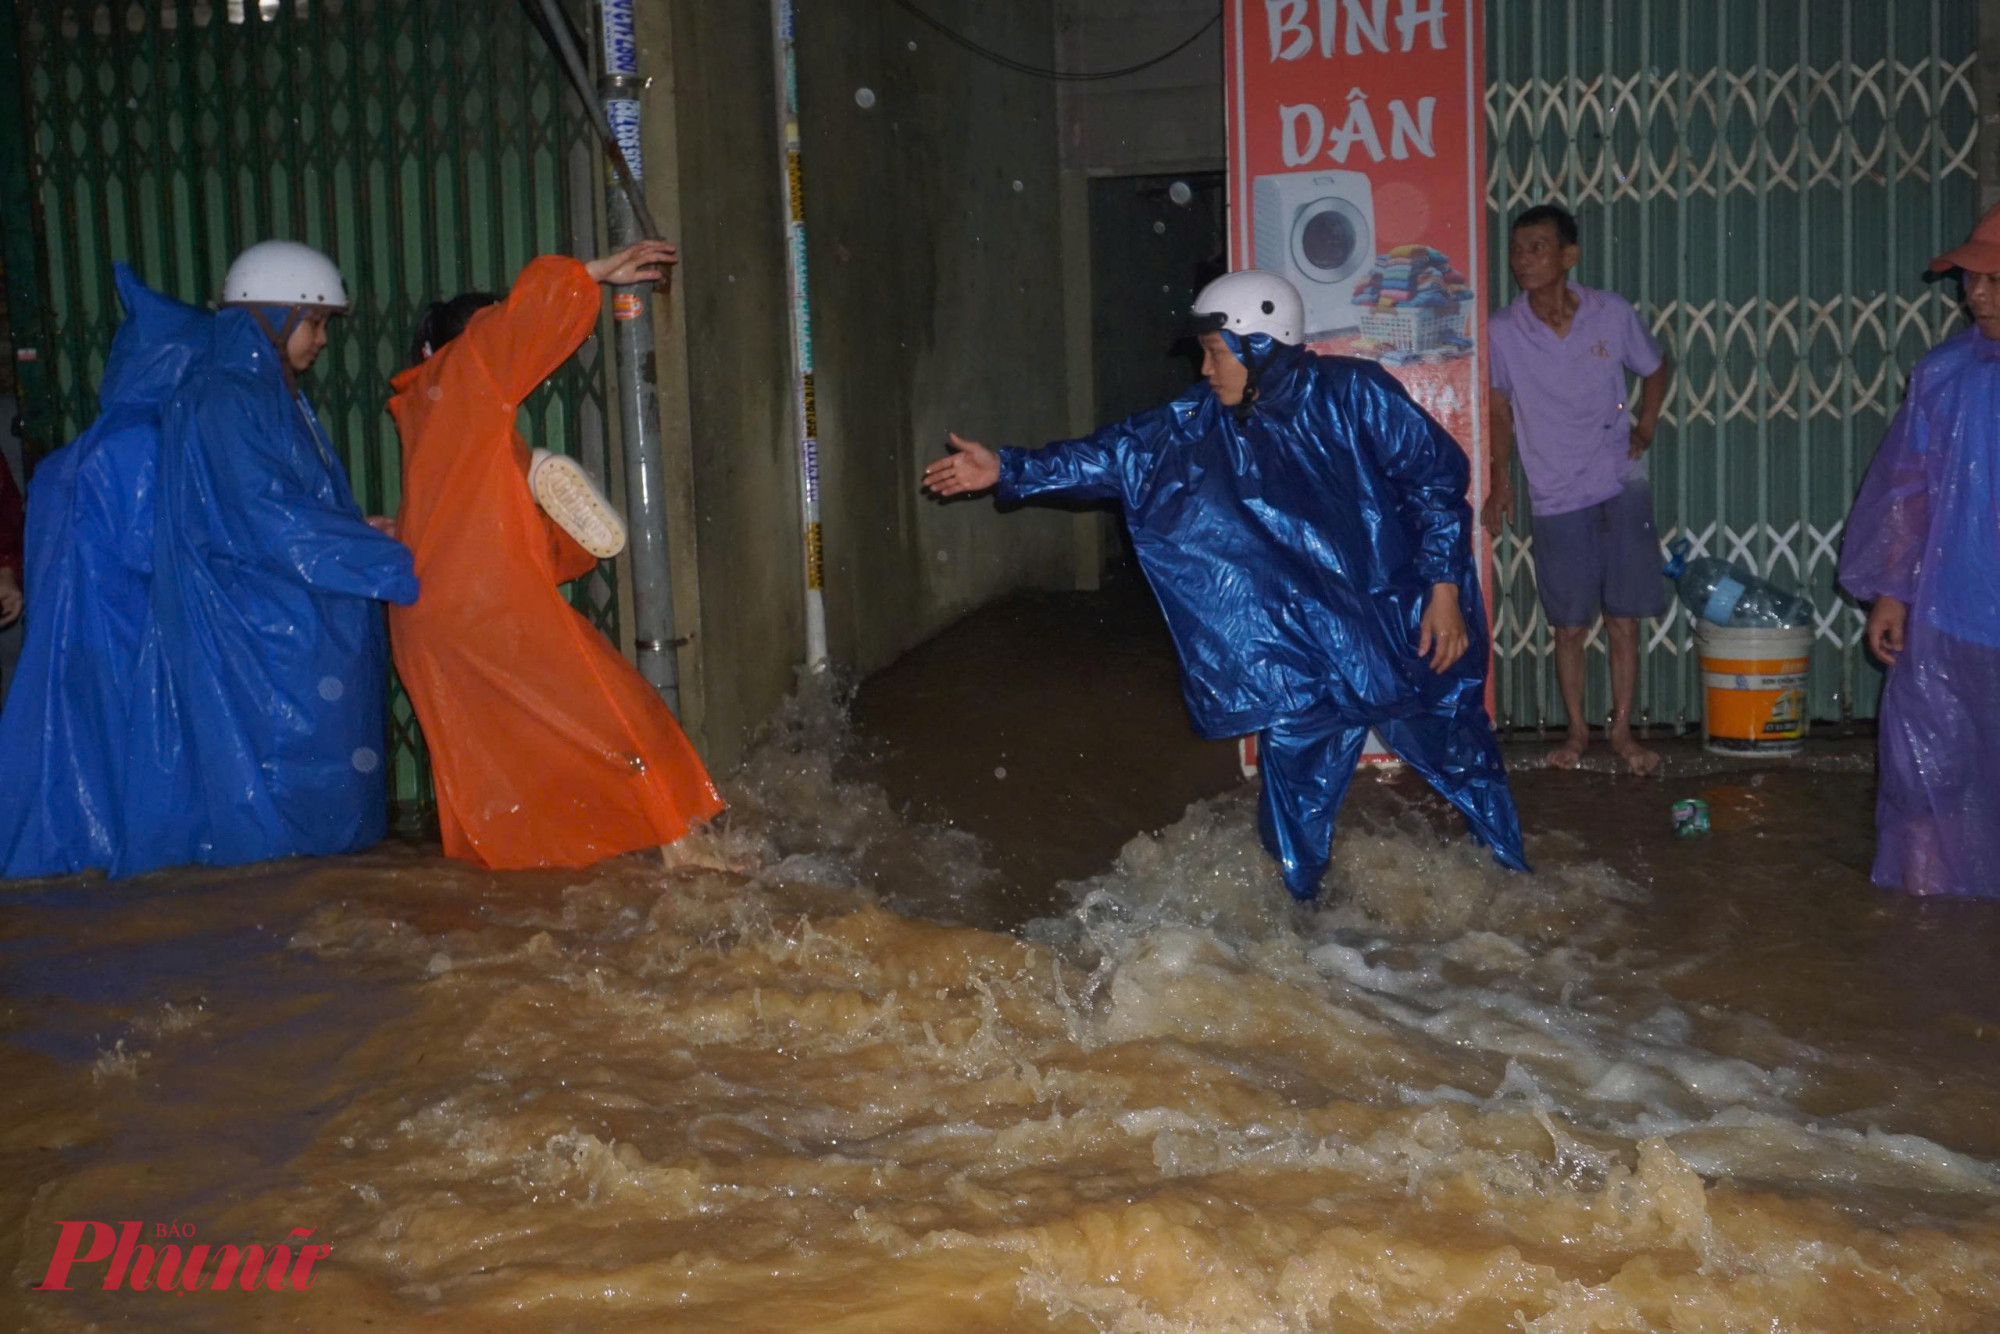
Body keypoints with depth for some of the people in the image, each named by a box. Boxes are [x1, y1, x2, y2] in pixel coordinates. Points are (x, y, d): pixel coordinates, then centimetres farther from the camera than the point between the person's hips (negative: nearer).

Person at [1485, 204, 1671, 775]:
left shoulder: (1613, 313, -5)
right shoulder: (1502, 332, -5)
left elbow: (1654, 367, 15)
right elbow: (1499, 406, 10)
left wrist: (1645, 427, 3)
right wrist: (1500, 480, 8)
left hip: (1622, 487, 0)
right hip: (1556, 498, 0)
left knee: (1624, 620, 3)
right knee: (1570, 626, 7)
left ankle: (1622, 731, 16)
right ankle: (1576, 729, 24)